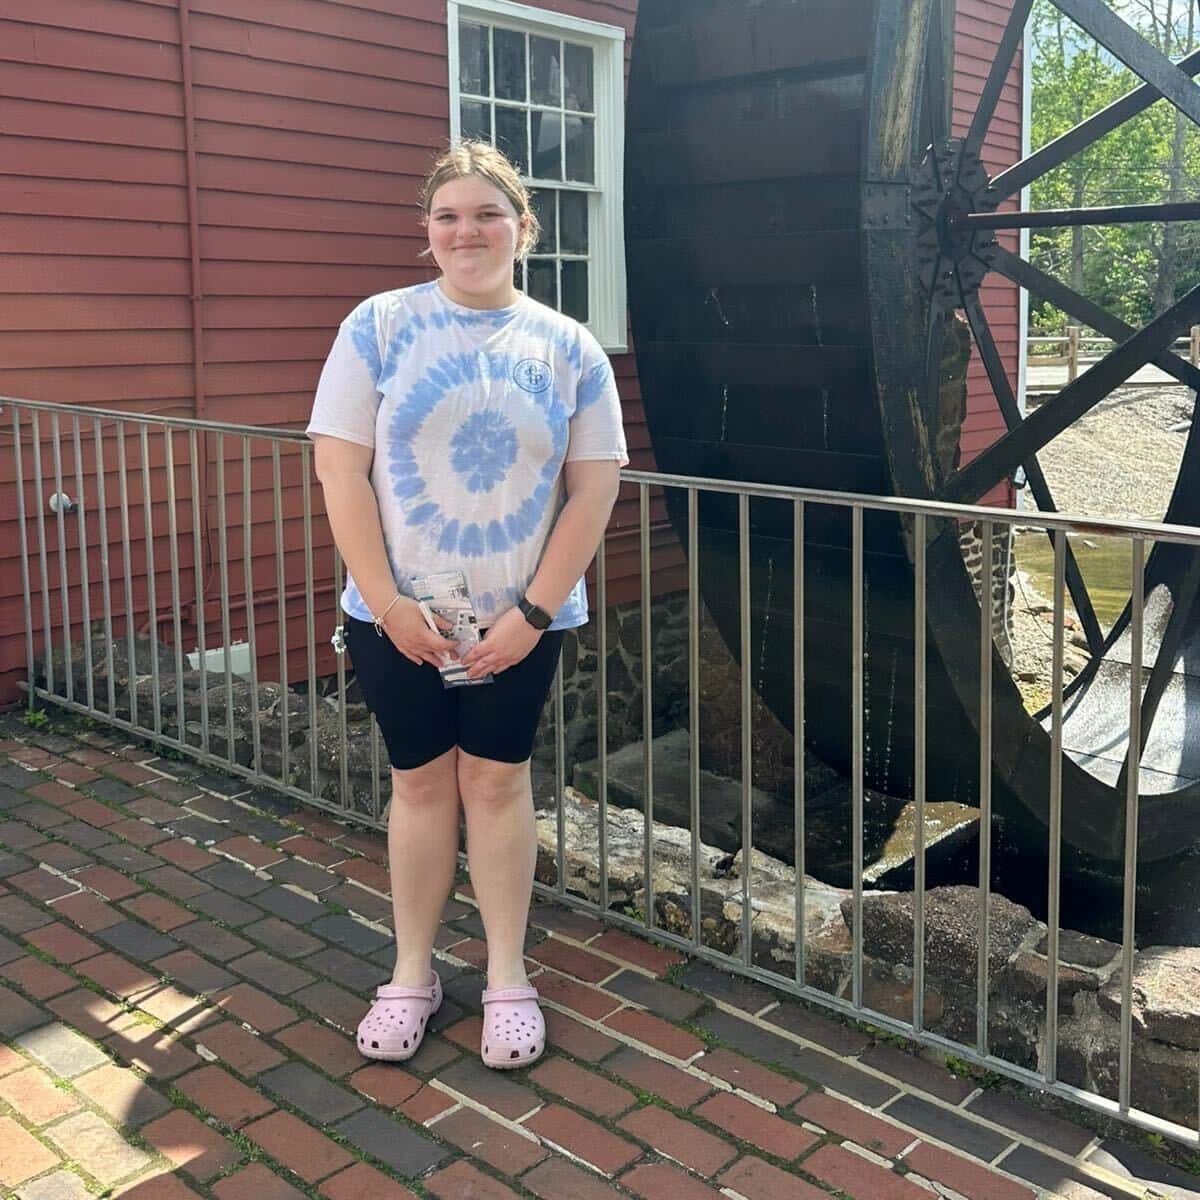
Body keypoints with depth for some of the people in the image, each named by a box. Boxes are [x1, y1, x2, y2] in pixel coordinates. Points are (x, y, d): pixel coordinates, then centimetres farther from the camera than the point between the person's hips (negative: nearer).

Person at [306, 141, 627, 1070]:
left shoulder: (568, 347, 1)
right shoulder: (380, 326, -2)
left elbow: (594, 489, -2)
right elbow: (340, 468, -6)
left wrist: (532, 612, -9)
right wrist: (390, 604, -12)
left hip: (520, 619, 0)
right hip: (398, 617, 0)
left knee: (497, 781, 8)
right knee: (420, 782, 9)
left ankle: (508, 977, 22)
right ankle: (413, 973, 25)